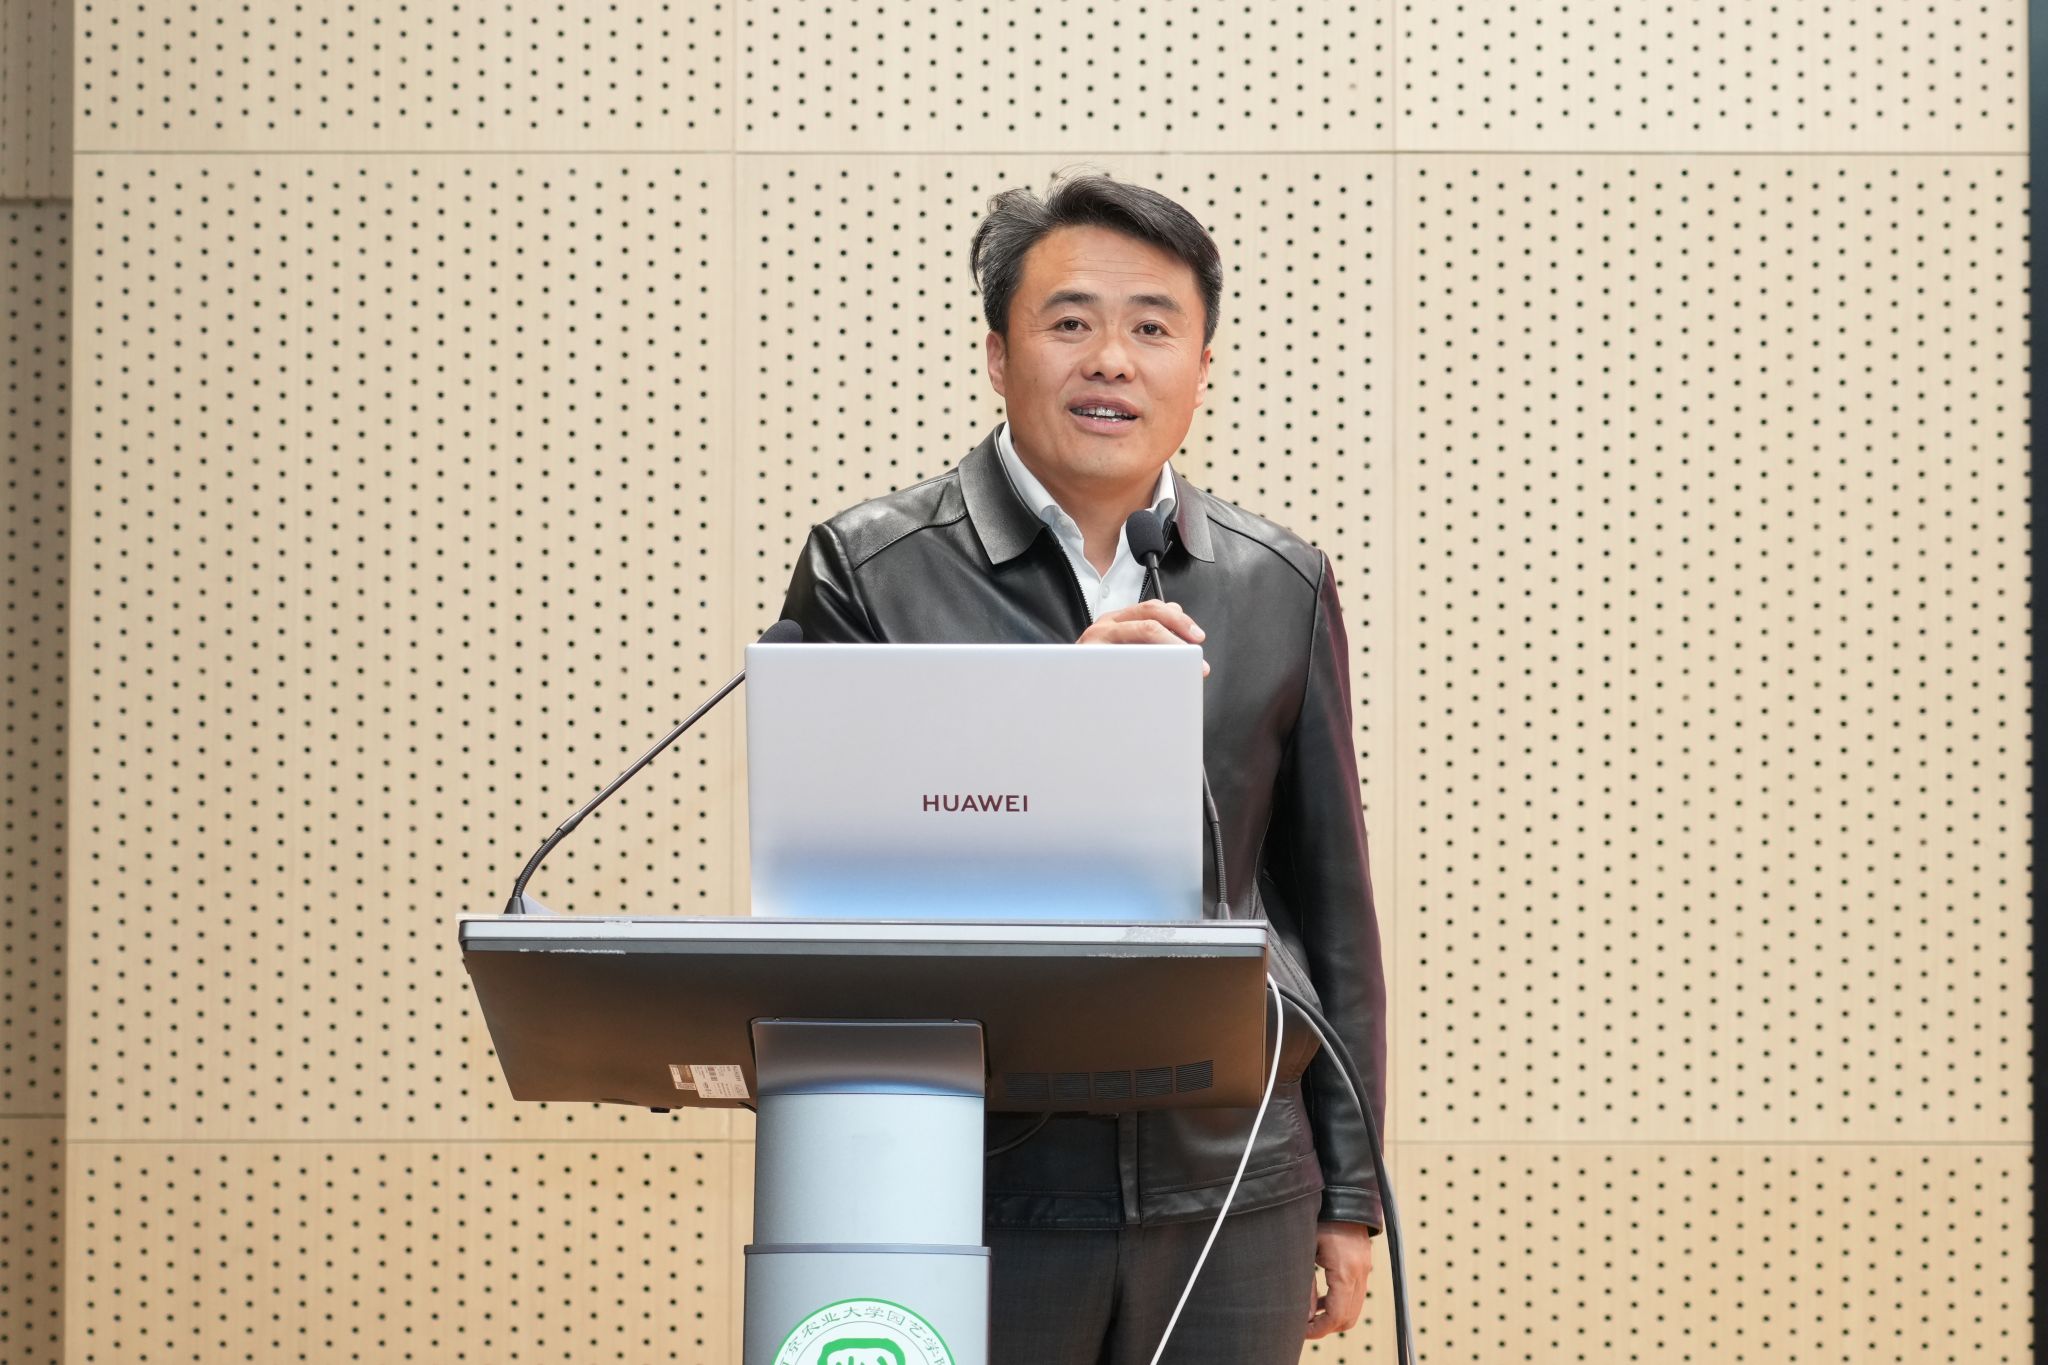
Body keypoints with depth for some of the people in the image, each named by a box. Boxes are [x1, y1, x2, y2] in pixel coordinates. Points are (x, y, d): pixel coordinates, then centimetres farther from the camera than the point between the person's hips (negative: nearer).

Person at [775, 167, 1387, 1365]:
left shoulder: (1283, 587, 10)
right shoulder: (867, 571, 1)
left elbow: (1330, 898, 12)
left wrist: (1350, 1192, 10)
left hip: (1229, 1192, 2)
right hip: (974, 1190, -2)